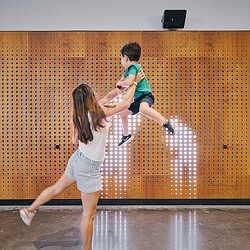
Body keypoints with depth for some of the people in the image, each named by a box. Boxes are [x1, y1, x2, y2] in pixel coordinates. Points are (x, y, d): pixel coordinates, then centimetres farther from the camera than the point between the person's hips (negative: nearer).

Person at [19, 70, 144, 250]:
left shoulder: (78, 115, -3)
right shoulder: (98, 113, -22)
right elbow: (125, 104, -12)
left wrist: (123, 86, 13)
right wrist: (135, 83, 1)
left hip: (77, 159, 8)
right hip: (89, 168, -8)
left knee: (57, 188, 32)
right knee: (89, 214, 8)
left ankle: (30, 210, 53)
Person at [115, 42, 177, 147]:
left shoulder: (133, 66, -15)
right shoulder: (129, 69, 16)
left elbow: (130, 82, -32)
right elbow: (121, 80, 31)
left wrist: (120, 83, -11)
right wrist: (119, 84, 7)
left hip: (146, 96, -11)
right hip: (138, 100, 11)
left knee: (143, 108, -44)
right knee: (122, 113, 20)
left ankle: (168, 125, -39)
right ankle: (126, 136, 39)